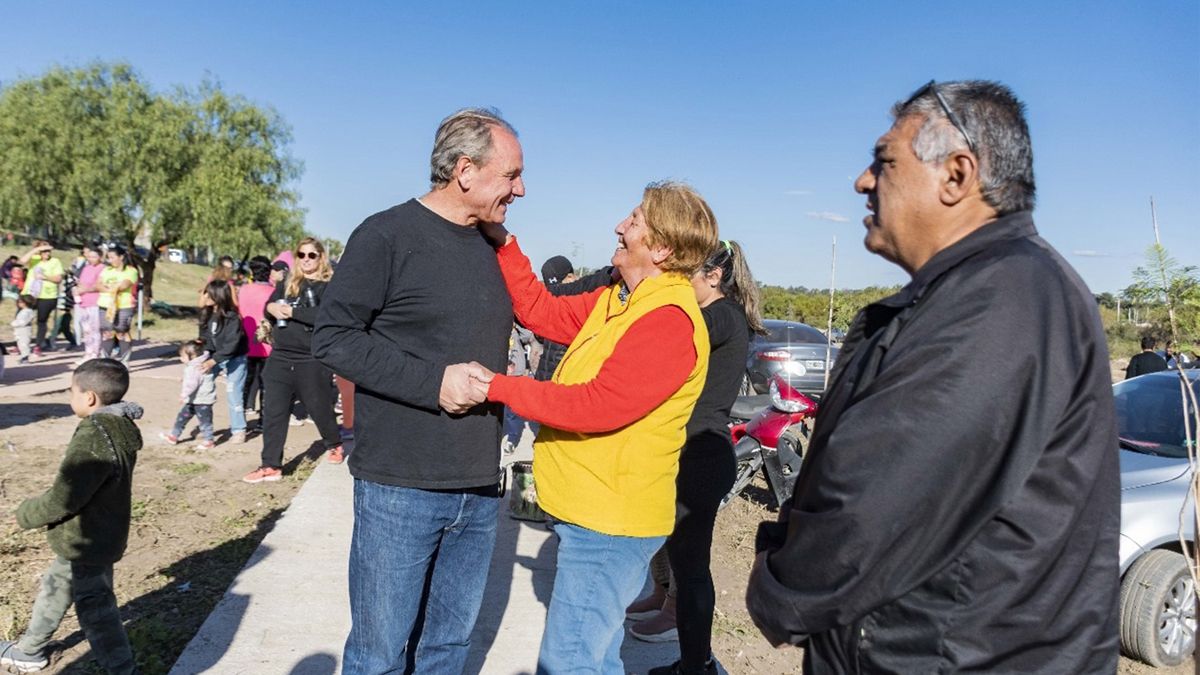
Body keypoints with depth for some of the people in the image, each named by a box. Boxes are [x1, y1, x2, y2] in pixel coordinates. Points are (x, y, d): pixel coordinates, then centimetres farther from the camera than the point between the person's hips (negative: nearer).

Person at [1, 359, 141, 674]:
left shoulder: (93, 441, -32)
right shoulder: (119, 427, -3)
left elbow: (62, 500, -25)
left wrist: (26, 513, -7)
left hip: (85, 544, -10)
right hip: (99, 536, 10)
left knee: (95, 609, 6)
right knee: (54, 590, 28)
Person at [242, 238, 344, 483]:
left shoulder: (329, 285, -5)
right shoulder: (287, 283, 14)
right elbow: (269, 307, 7)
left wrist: (292, 311, -17)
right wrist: (273, 308, -16)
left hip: (312, 360, -5)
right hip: (280, 357, 5)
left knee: (320, 408, 9)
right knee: (272, 413, 3)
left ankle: (334, 445, 36)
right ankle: (271, 466, 10)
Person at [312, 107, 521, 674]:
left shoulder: (492, 247, 10)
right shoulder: (387, 235, -9)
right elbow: (332, 337, -11)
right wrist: (433, 382, -19)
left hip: (480, 490, 6)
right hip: (399, 489, -5)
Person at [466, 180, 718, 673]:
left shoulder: (669, 321, -23)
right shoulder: (618, 300, 9)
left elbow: (597, 405, -28)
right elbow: (542, 312, 9)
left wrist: (500, 388, -21)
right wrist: (503, 244, 3)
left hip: (610, 520, -10)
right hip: (591, 509, 10)